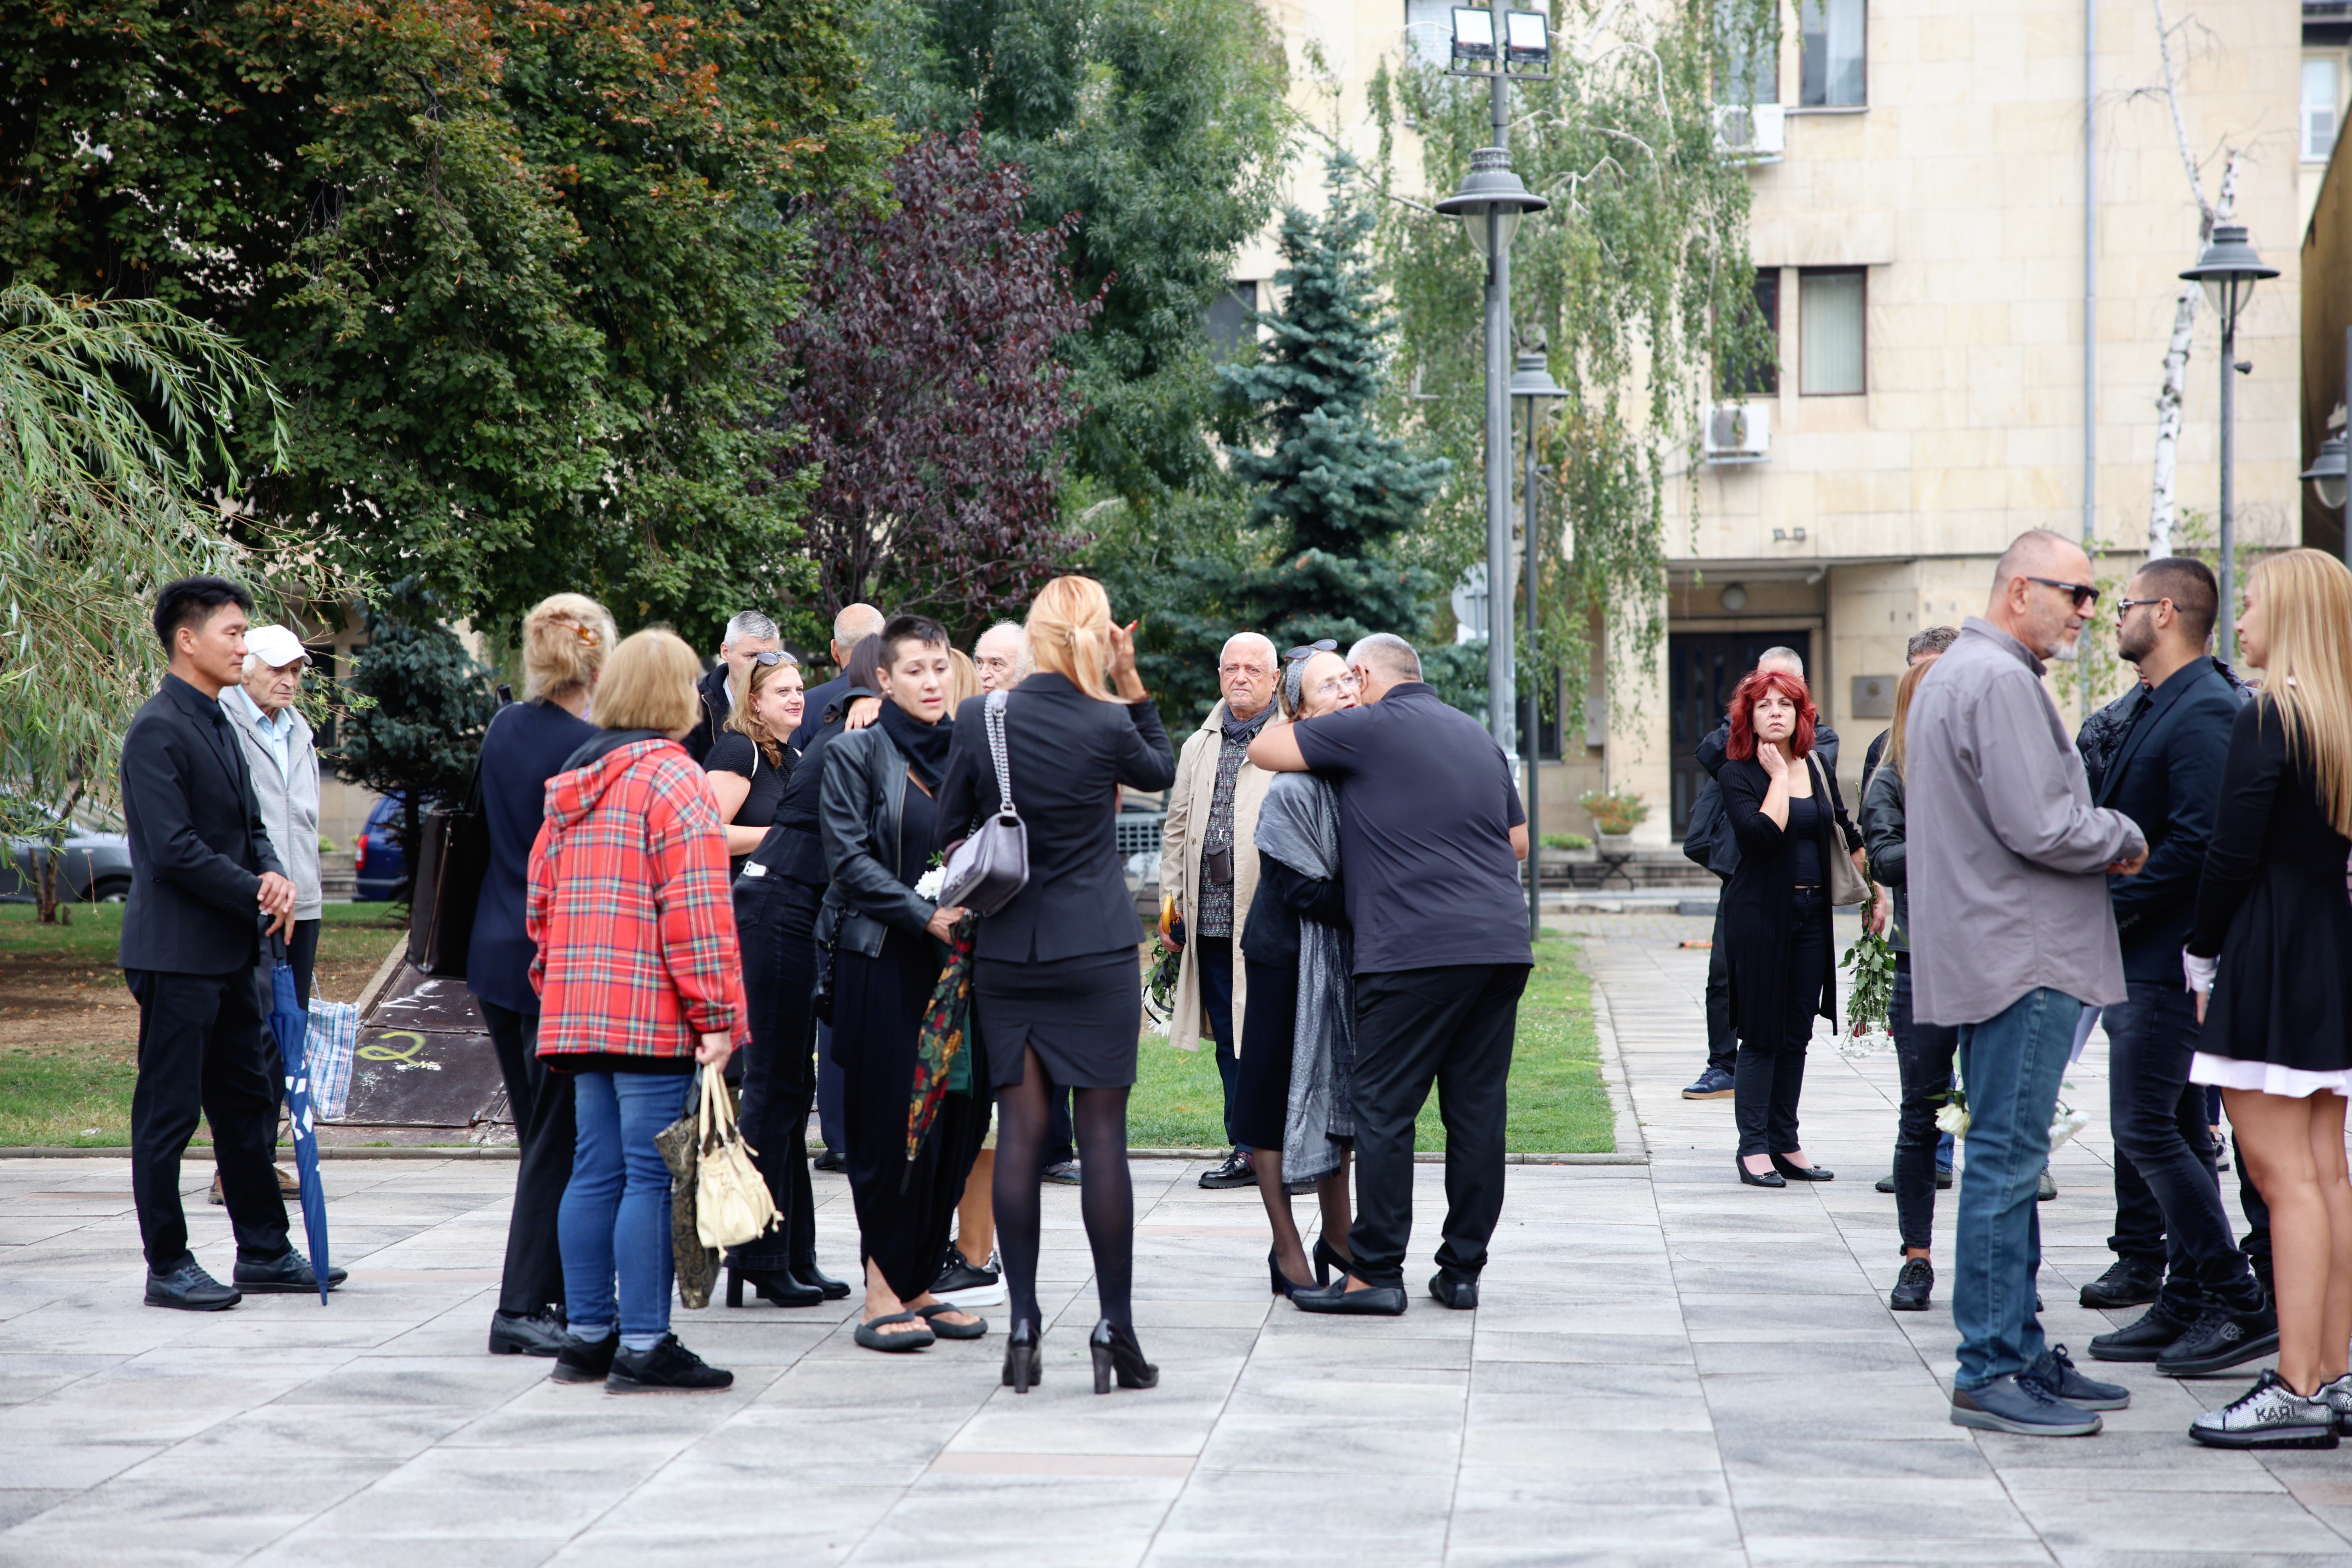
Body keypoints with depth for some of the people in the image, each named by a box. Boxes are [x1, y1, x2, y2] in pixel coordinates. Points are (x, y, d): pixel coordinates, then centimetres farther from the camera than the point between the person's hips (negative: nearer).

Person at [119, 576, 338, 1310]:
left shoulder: (218, 725, 15)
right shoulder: (158, 731, -15)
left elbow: (248, 826, 19)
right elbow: (175, 849, -21)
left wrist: (272, 876, -3)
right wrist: (257, 895, -14)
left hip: (226, 953, 10)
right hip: (176, 953, -10)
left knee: (247, 1103, 14)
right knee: (168, 1111, -2)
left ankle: (264, 1250, 22)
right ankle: (168, 1267, 5)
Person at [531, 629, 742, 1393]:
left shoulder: (572, 785, 15)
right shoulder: (673, 779, -10)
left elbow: (541, 899, 20)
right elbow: (696, 908, -15)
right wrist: (716, 1014, -13)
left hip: (579, 1009, 8)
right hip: (653, 1014, -8)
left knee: (596, 1171, 12)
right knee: (652, 1173, -6)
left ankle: (586, 1336, 17)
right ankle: (644, 1347, -6)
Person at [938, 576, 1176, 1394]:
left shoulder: (979, 718, -4)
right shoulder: (1108, 726, -8)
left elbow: (949, 824, 3)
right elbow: (1163, 771, 13)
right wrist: (1131, 684, 9)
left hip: (1005, 952, 2)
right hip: (1097, 951, -2)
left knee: (1019, 1132, 5)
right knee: (1103, 1134, 0)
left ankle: (1023, 1325, 4)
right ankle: (1115, 1328, 1)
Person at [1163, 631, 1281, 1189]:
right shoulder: (1199, 746, 19)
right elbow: (1177, 826, 22)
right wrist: (1172, 903, 15)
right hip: (1211, 916, 6)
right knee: (1230, 1038, 8)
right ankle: (1246, 1148, 13)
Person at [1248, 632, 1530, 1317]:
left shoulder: (1368, 728, -2)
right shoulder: (1477, 736, 19)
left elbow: (1264, 750, 5)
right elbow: (1519, 841, 25)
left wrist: (1310, 723, 23)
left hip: (1415, 949, -7)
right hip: (1502, 946, 7)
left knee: (1384, 1111, -1)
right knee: (1478, 1111, 8)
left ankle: (1376, 1274, -2)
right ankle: (1462, 1271, 11)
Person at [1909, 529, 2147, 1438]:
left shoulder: (1953, 673, 19)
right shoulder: (2000, 680, -15)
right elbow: (2040, 827, -21)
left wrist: (2097, 839, 12)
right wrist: (2124, 839, -4)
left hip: (1990, 952, 11)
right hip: (2022, 959, -11)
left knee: (2009, 1162, 14)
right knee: (2006, 1164, -8)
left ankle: (2020, 1355, 19)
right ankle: (1990, 1373, -6)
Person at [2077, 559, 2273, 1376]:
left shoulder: (2203, 712, -16)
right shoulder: (2152, 708, 16)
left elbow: (2198, 842, -23)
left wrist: (2110, 907, -18)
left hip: (2165, 960, -10)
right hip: (2139, 959, 10)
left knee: (2146, 1129, -10)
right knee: (2175, 1134, 12)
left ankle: (2241, 1304, -6)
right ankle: (2187, 1307, 17)